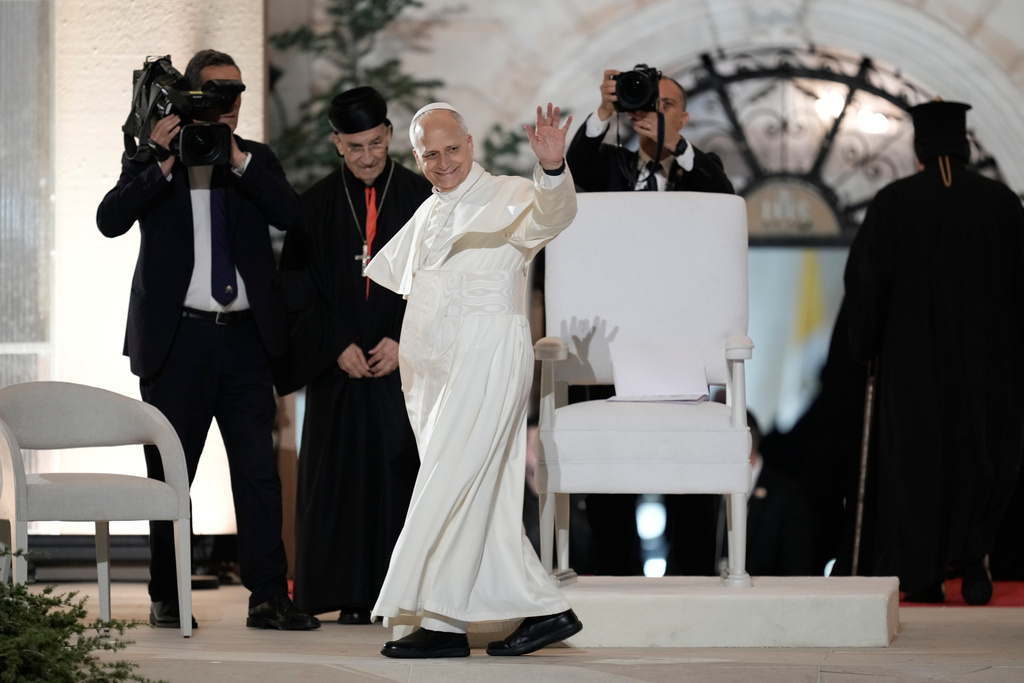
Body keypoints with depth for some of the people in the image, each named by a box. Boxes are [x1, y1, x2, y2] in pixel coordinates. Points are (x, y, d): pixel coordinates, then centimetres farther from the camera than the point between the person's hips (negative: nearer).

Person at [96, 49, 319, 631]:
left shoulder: (257, 160, 11)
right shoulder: (148, 159, 4)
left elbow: (291, 214, -7)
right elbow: (111, 220, -11)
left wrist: (236, 161, -14)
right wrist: (161, 163, -19)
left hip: (245, 339, 2)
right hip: (177, 337, -1)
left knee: (260, 473, -4)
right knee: (169, 474, 6)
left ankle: (269, 597, -3)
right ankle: (167, 599, 14)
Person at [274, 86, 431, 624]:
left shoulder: (421, 198, 3)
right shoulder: (315, 205, 5)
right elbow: (300, 287, 3)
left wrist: (405, 342, -10)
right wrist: (337, 347, -8)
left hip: (405, 359, -1)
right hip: (338, 363, 1)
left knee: (402, 467, -5)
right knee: (342, 471, -1)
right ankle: (354, 597, 4)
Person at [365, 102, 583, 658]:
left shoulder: (506, 198, -6)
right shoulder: (428, 214, 19)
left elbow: (550, 215, -28)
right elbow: (383, 275, 34)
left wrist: (552, 168, -47)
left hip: (487, 361, -8)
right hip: (434, 371, 8)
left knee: (449, 490, -11)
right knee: (483, 499, 8)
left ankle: (442, 622, -8)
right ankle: (544, 610, 12)